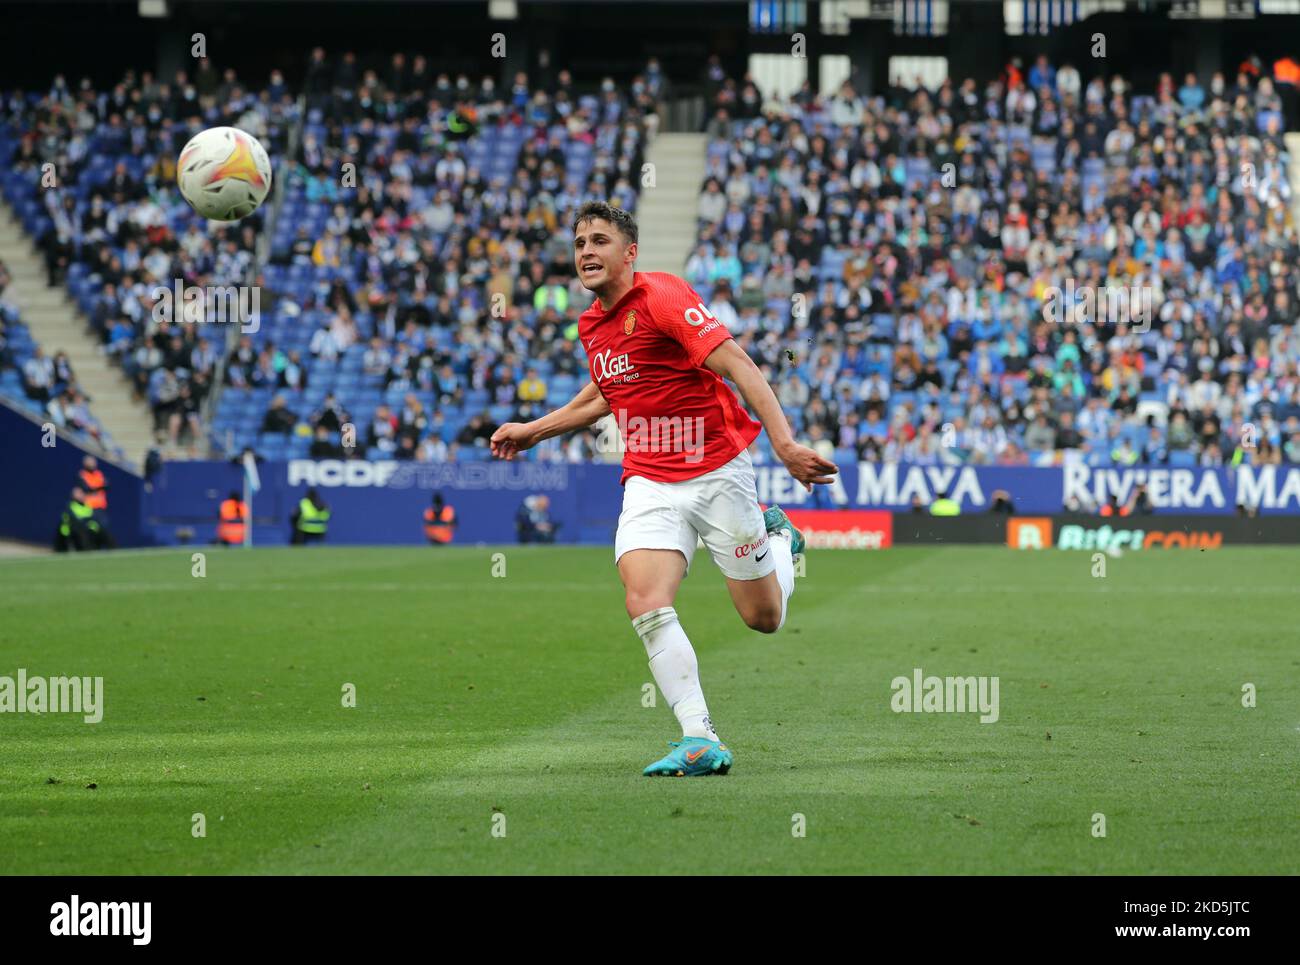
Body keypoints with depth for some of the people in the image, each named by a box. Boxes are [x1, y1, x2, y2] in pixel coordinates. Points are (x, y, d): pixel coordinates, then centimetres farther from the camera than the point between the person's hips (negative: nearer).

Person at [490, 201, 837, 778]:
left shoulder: (661, 297, -14)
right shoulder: (591, 325, 10)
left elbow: (736, 364, -22)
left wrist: (783, 442, -32)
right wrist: (534, 430, 32)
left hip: (717, 473, -5)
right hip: (649, 484, 5)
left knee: (763, 617, 7)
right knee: (646, 604, -21)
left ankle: (780, 538, 41)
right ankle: (700, 741, -21)